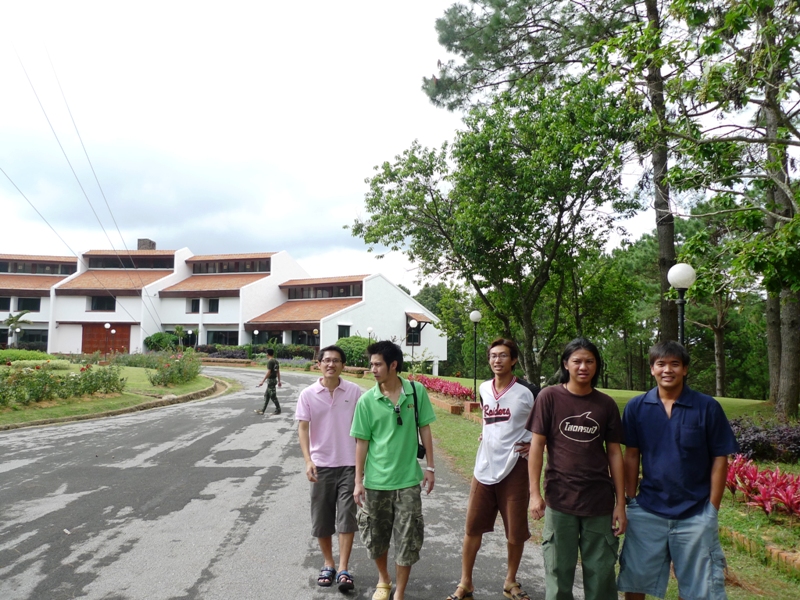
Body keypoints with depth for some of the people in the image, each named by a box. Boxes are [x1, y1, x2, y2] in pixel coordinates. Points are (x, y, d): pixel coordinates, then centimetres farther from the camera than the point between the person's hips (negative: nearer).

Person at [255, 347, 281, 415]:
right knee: (266, 395, 13)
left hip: (270, 380, -9)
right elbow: (278, 372, 14)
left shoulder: (270, 361, -15)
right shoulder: (276, 361, 10)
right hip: (274, 379, 9)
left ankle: (278, 410, 7)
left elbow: (268, 372, -22)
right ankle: (263, 410, 18)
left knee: (273, 396, -1)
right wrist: (279, 381, 20)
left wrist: (262, 381, -23)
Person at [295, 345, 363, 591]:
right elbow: (303, 428, -4)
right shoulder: (308, 394, -4)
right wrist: (308, 461, -15)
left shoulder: (354, 391, -5)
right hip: (321, 465, 1)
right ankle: (328, 564, 30)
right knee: (321, 518, 11)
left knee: (346, 517, -2)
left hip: (349, 464, -1)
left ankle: (343, 570, 7)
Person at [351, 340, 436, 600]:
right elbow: (361, 442, -3)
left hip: (408, 480, 0)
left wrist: (430, 466, 2)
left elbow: (424, 429, 2)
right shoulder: (366, 401, -8)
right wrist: (358, 481, -2)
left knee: (407, 540, 6)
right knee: (376, 537, 15)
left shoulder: (417, 392, -7)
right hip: (376, 481, 1)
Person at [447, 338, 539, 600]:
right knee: (472, 527, 8)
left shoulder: (528, 392, -11)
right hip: (484, 468, 4)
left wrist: (535, 443, -8)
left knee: (516, 532, 8)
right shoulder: (484, 389, 4)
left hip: (513, 469, -4)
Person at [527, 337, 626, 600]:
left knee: (601, 574, 11)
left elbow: (614, 453, 5)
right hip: (559, 500, -2)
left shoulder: (606, 404, 2)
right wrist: (534, 493, -7)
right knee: (558, 572, 9)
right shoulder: (549, 397, -5)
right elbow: (537, 445, -3)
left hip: (600, 501, 2)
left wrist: (620, 503, 3)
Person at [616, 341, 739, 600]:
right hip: (647, 511, 2)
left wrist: (712, 508, -4)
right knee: (635, 578, 13)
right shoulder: (636, 407, -3)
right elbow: (631, 456, 3)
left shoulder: (708, 407, -7)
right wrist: (631, 500, 1)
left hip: (696, 514, -1)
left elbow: (720, 460, -3)